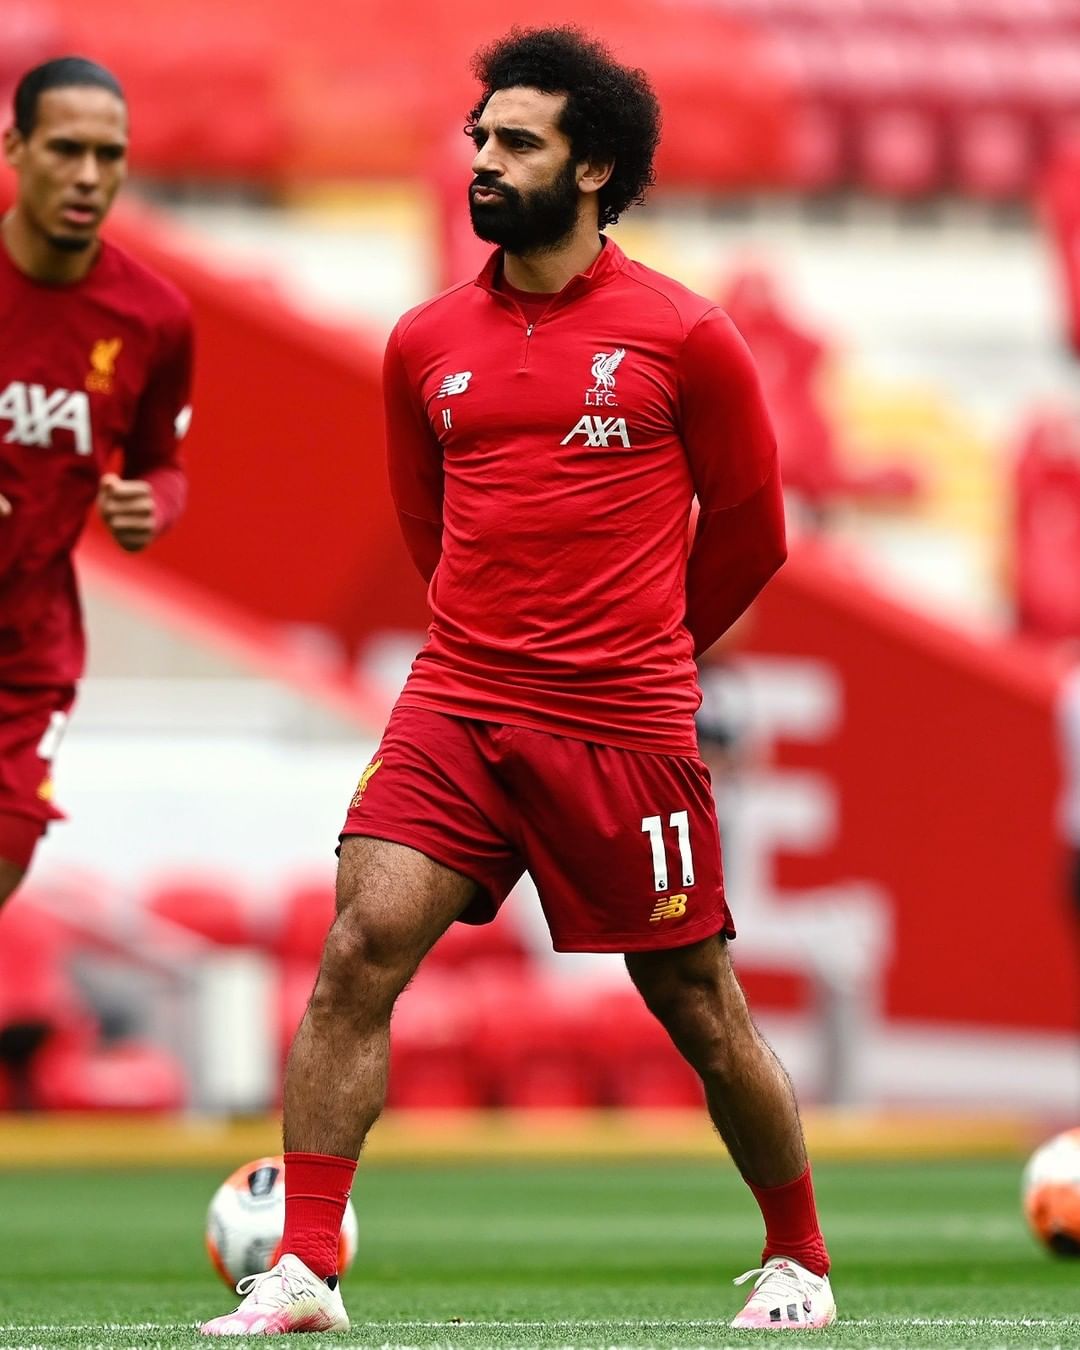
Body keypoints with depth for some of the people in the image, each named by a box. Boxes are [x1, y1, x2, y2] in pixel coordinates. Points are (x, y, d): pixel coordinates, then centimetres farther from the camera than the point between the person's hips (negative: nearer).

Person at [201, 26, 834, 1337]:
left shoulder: (684, 337, -2)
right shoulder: (426, 345, 8)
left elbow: (748, 529, 10)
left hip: (626, 726, -3)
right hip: (457, 708, 3)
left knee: (703, 1014, 4)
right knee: (360, 948, -15)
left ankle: (798, 1258, 26)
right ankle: (302, 1269, -14)